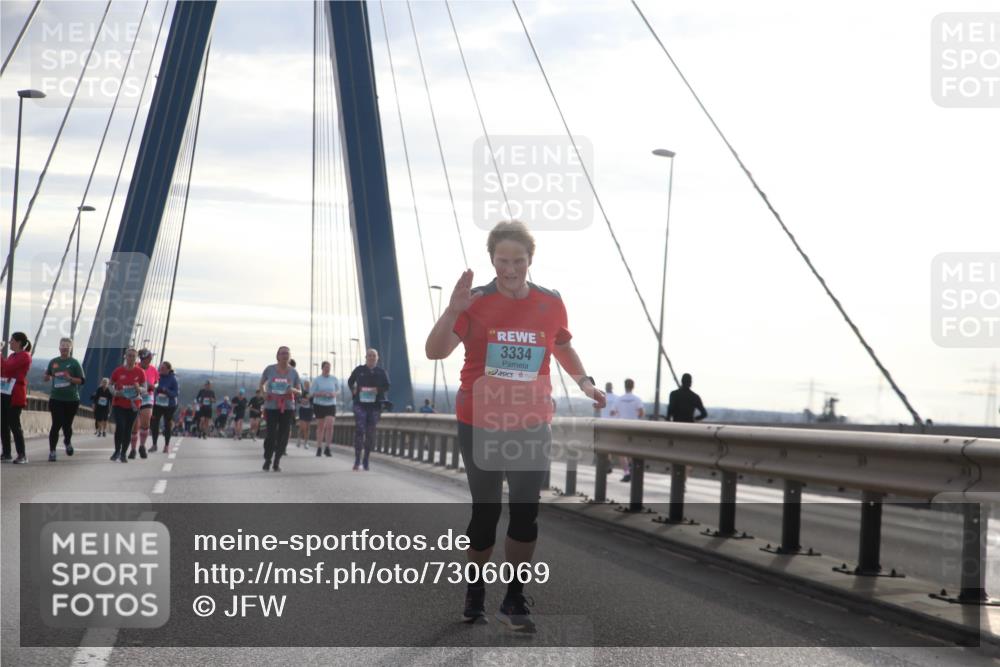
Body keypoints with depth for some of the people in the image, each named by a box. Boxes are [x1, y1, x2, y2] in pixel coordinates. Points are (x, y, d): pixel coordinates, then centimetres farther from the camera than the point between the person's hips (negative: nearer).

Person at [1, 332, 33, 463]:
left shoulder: (25, 356, -9)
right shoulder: (11, 355, 19)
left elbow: (7, 367, -19)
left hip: (15, 395, -9)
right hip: (4, 393, 9)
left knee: (14, 424, -10)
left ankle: (22, 455, -6)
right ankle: (6, 453, 12)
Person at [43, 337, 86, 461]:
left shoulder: (74, 363, -1)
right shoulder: (53, 362, 7)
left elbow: (81, 380, -3)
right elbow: (46, 378, 16)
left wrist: (70, 378, -20)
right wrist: (47, 376, -7)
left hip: (71, 399, -1)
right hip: (56, 398, 1)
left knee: (67, 424, 7)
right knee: (56, 424, -7)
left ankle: (67, 442, 38)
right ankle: (52, 451, -2)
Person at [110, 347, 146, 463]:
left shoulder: (140, 372, -1)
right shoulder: (118, 371, -3)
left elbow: (144, 389, 3)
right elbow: (110, 386, 7)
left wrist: (139, 389, -19)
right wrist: (116, 392, -13)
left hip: (133, 405, 1)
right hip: (119, 404, -1)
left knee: (128, 429, 5)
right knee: (120, 427, -15)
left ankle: (124, 453, 18)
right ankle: (117, 451, 6)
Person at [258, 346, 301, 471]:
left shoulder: (293, 372, 3)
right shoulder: (270, 369, 1)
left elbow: (299, 392, 9)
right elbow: (261, 385, 15)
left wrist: (293, 390, -13)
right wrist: (264, 393, -4)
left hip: (287, 408, 1)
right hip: (271, 406, -1)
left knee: (283, 434, -1)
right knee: (271, 434, -7)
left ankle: (277, 461, 11)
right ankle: (267, 459, 13)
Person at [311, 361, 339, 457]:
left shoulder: (334, 379, 5)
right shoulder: (317, 380, -1)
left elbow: (338, 390, 14)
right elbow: (312, 393, -3)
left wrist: (334, 394, -9)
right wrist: (322, 394, -20)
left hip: (331, 405, 1)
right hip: (319, 405, -1)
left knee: (330, 425, -13)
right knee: (320, 427, 4)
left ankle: (327, 448, -8)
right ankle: (319, 448, 14)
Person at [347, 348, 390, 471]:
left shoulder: (381, 372, 8)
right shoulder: (359, 370, 7)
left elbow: (386, 386, 5)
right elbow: (350, 382, 19)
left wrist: (377, 389, -14)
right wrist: (353, 390, 2)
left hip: (375, 405, 2)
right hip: (360, 404, -2)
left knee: (370, 432, 5)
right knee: (359, 429, -15)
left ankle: (366, 459, 19)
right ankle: (357, 459, -16)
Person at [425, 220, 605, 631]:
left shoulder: (551, 304, -2)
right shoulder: (475, 301, -9)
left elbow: (563, 346, 18)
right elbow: (435, 352, -15)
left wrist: (584, 382, 3)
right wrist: (453, 310, -29)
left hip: (531, 426, 2)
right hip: (479, 424, -2)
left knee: (526, 512, -1)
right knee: (485, 511, 6)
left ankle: (514, 601, 11)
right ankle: (475, 593, 25)